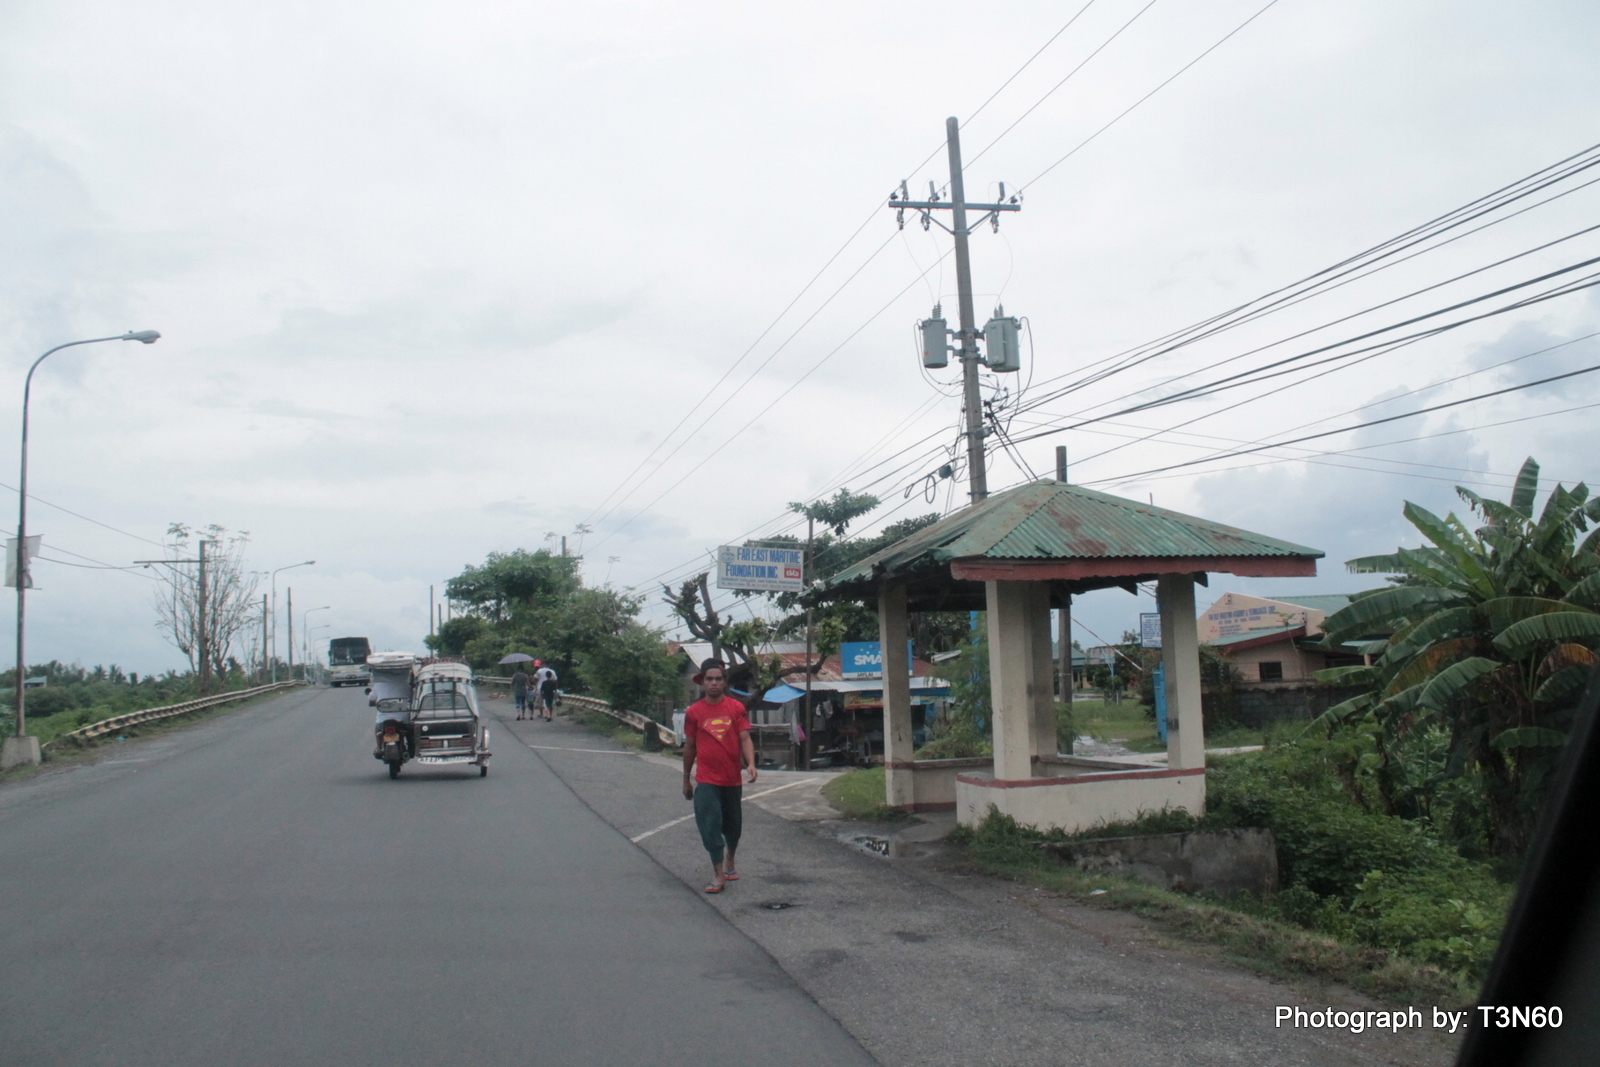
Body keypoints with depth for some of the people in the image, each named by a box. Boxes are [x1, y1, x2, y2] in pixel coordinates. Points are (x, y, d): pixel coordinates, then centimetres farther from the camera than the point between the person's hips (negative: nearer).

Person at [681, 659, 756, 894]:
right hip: (706, 780, -1)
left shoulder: (736, 708, 0)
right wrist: (686, 781, 12)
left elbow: (744, 739, -4)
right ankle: (718, 875, -2)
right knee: (710, 826, -9)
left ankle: (730, 861, 40)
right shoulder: (693, 712, 0)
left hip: (732, 779, 1)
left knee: (733, 825, 15)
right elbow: (689, 746, 8)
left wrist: (751, 764, -21)